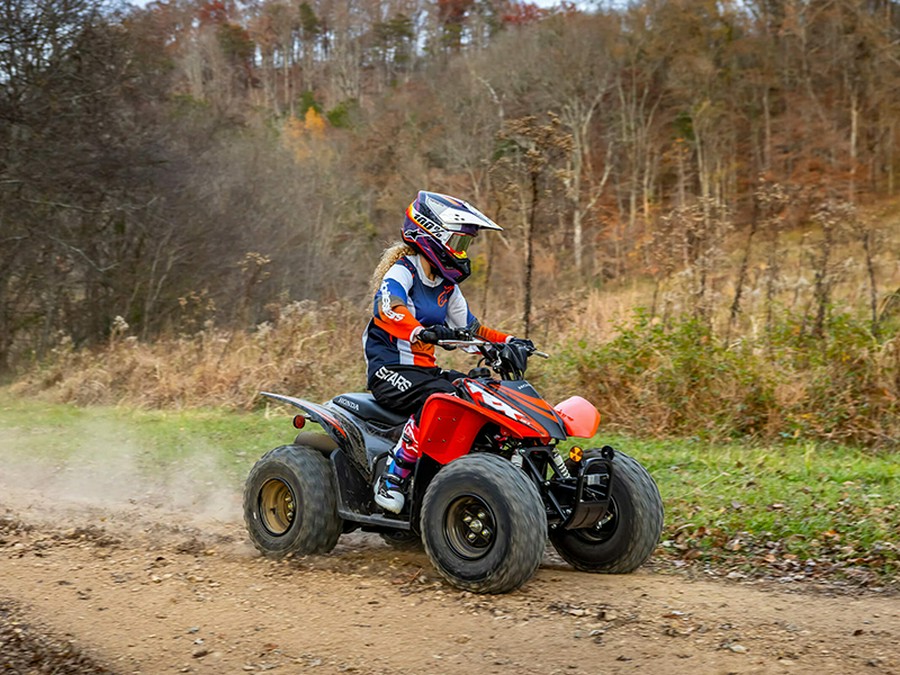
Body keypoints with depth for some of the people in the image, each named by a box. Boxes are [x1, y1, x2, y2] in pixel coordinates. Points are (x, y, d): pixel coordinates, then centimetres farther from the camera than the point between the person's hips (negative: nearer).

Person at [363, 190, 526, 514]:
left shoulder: (447, 286, 17)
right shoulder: (401, 272, -9)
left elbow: (468, 328, 23)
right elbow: (391, 309, -30)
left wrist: (507, 341, 7)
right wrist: (421, 333, -49)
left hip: (427, 370, 8)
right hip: (390, 369, -8)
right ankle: (392, 477, -30)